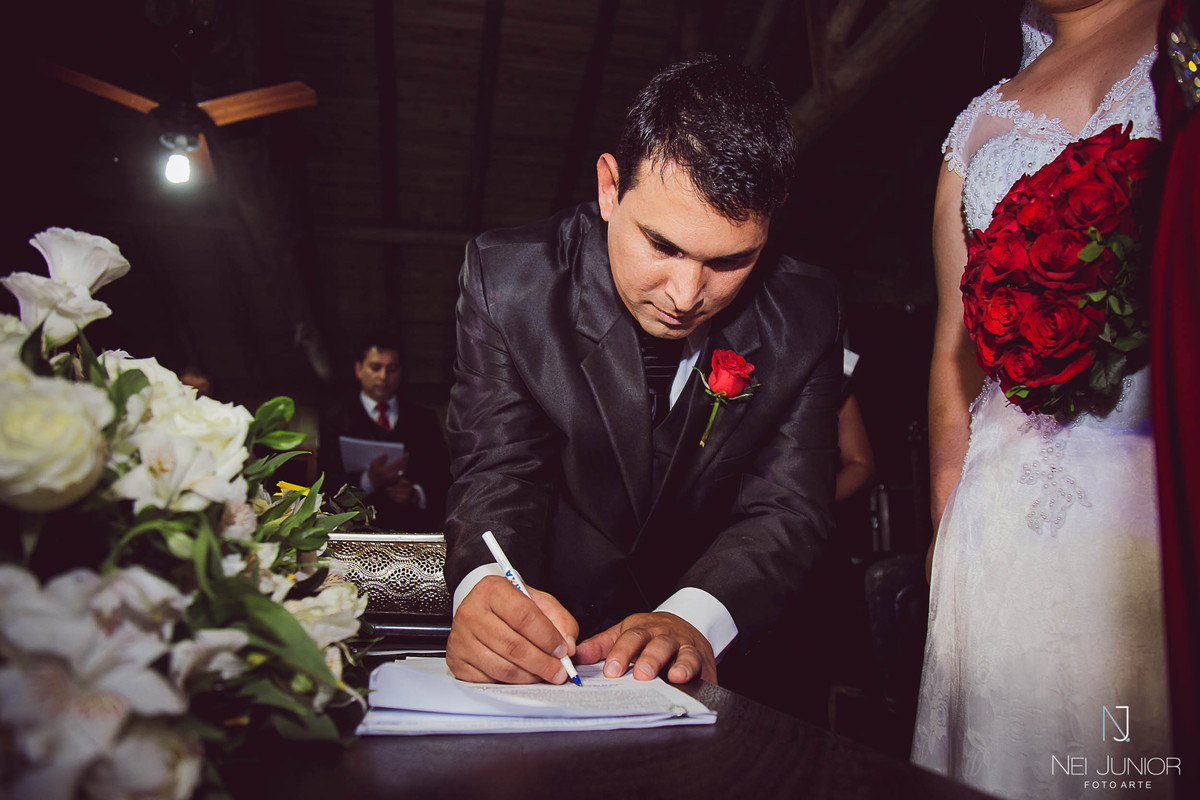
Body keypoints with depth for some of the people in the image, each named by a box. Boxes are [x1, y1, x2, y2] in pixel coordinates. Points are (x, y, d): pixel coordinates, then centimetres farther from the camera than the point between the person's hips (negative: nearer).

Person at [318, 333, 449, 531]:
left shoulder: (425, 420, 19)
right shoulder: (336, 417, 13)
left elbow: (444, 477, 13)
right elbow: (329, 482, 1)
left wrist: (417, 494, -8)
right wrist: (368, 480, -18)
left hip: (415, 528, 2)